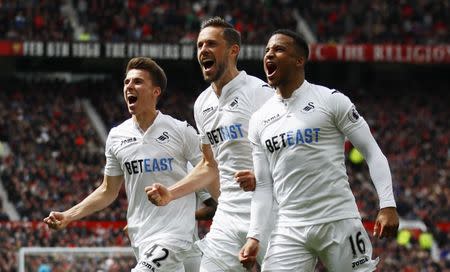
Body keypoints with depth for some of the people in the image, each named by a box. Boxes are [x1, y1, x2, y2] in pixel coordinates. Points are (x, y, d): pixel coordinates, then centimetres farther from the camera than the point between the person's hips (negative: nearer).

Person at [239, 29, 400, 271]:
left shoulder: (331, 100, 0)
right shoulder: (259, 120, 12)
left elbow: (372, 153, -1)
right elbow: (263, 186, 13)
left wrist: (387, 206, -11)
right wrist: (254, 236, 2)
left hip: (339, 222, -4)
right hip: (290, 230, 4)